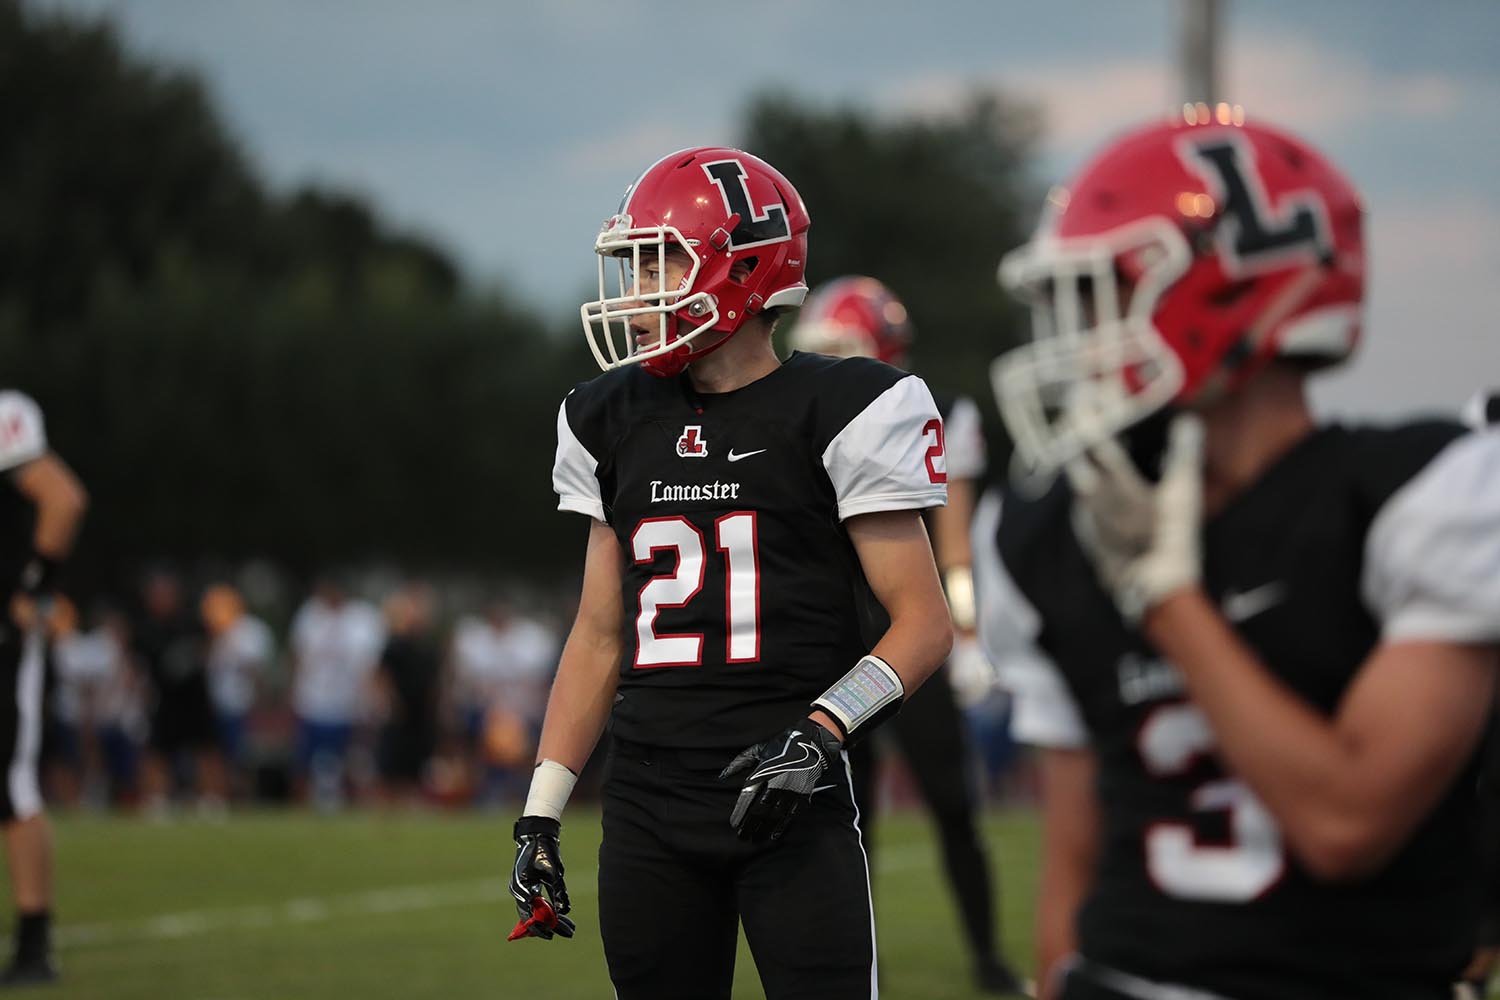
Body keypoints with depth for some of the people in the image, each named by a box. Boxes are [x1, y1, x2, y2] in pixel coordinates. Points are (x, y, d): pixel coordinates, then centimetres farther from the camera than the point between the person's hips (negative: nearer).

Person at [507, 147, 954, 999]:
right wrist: (541, 815, 13)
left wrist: (821, 734, -18)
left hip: (791, 800, -5)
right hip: (648, 804, 5)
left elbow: (925, 624, -5)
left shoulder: (837, 414, -4)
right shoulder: (616, 424, 12)